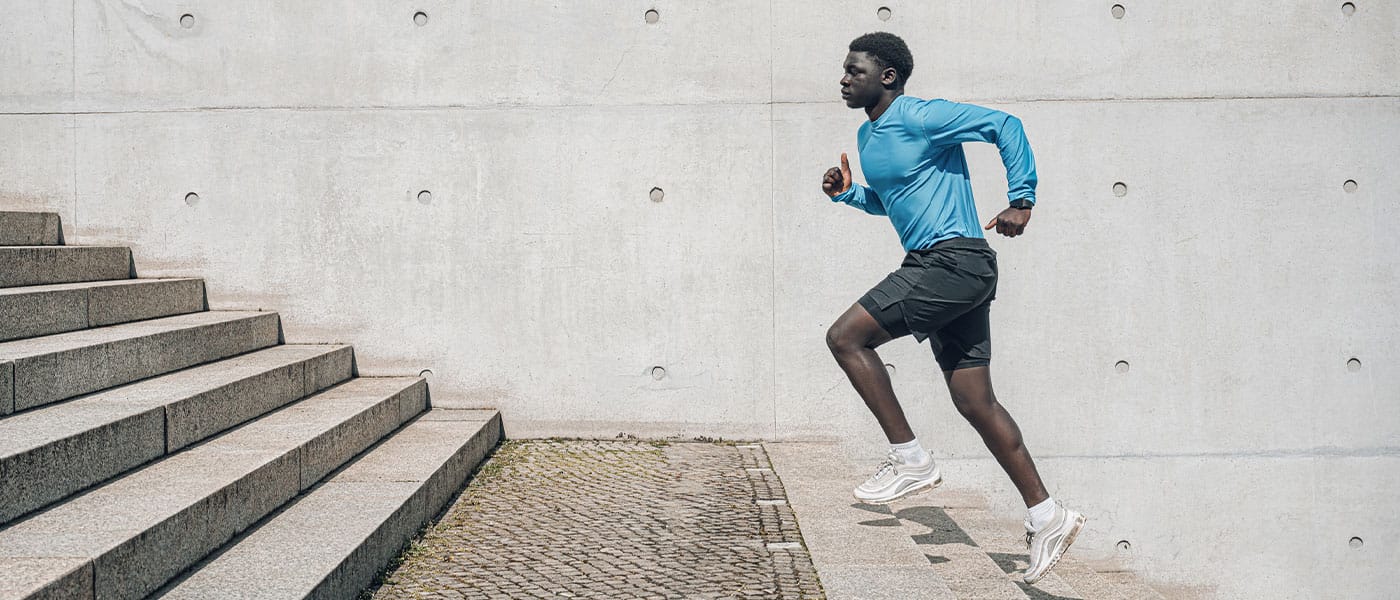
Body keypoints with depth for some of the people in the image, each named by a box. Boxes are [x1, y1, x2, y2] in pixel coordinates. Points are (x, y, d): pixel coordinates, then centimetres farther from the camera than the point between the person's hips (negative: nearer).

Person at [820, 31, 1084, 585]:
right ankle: (1046, 516, 15)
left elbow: (1004, 125, -12)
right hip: (933, 268, 10)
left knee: (845, 337, -13)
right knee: (974, 401, 8)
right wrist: (847, 192, 14)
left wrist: (1022, 199, -16)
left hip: (955, 260, -10)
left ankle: (909, 458, -5)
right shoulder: (867, 136, 18)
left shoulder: (922, 117, -10)